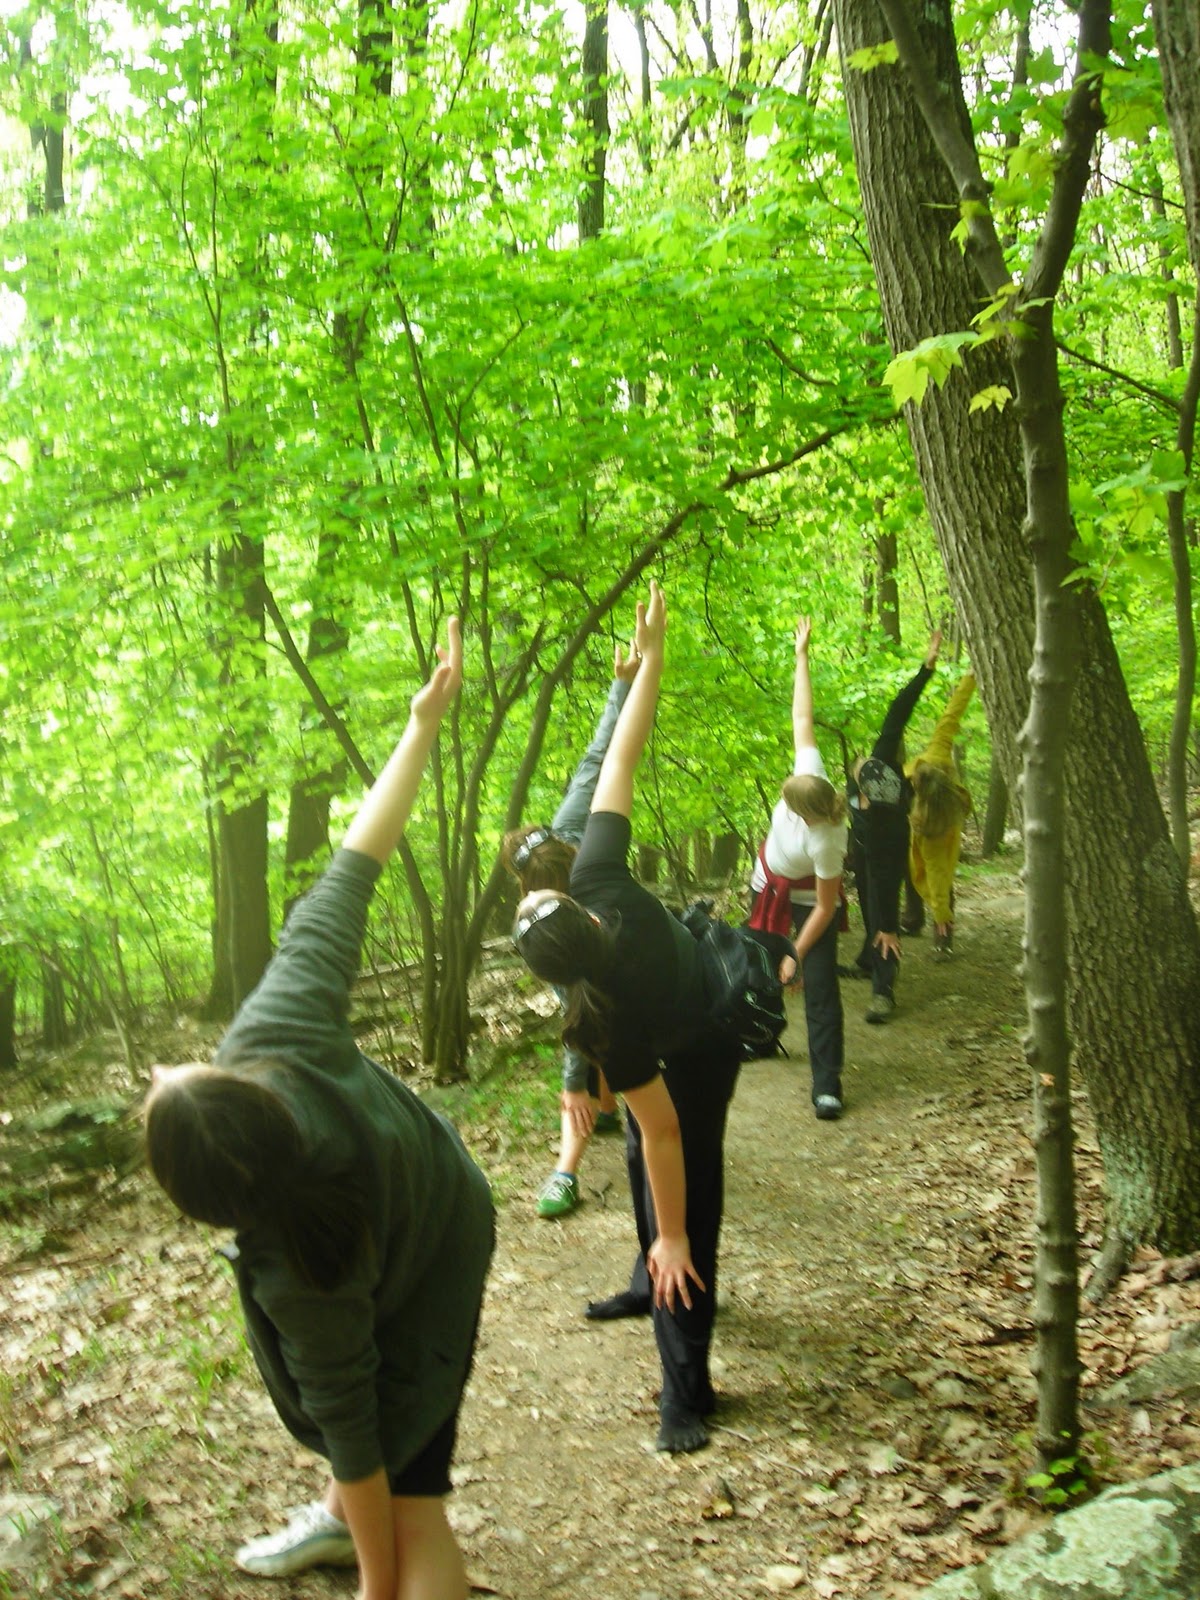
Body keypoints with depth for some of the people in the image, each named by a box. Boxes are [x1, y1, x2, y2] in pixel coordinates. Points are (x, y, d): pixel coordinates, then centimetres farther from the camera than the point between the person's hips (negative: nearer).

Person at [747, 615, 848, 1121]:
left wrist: (797, 955, -21)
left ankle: (827, 1083, -5)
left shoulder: (825, 842, -38)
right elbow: (802, 719, -16)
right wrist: (802, 656, -13)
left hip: (807, 901, -7)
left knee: (819, 986, -10)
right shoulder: (811, 772, -26)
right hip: (768, 888, 7)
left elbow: (825, 909, -28)